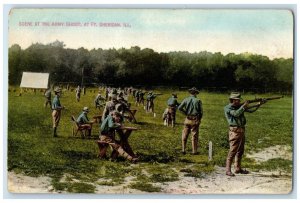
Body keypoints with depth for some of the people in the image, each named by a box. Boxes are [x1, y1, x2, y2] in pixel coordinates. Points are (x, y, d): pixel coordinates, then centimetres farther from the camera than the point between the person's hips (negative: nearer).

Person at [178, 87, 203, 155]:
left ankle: (183, 150, 11)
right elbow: (201, 112, -3)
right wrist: (199, 119, 12)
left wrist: (186, 113, 6)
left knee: (185, 135, 11)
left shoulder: (186, 100, 1)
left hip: (188, 119, 2)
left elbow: (179, 108, -7)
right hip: (195, 120, -1)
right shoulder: (198, 101, -3)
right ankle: (194, 151, 7)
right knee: (194, 136, 4)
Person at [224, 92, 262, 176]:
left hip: (242, 130, 8)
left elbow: (250, 110, 12)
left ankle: (238, 168, 23)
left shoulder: (239, 106, 12)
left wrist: (258, 105, -1)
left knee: (240, 151, 13)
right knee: (232, 151, -10)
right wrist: (243, 106, -16)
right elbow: (236, 114, -24)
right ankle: (228, 170, -7)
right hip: (235, 131, -8)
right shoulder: (227, 108, -9)